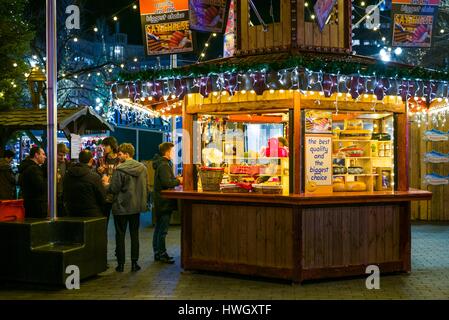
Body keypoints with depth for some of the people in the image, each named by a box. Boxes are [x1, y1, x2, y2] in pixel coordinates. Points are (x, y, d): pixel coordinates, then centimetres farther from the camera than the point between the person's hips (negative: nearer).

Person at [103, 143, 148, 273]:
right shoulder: (142, 168, 2)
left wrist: (107, 183, 4)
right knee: (134, 234, 10)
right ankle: (134, 263, 12)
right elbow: (145, 188, 7)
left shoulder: (120, 169, -16)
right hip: (136, 207, 4)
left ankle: (121, 263, 10)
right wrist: (143, 202, 16)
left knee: (120, 235, 6)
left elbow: (114, 189, -15)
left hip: (121, 207, -4)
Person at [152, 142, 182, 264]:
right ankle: (162, 254, 2)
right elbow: (167, 182, -26)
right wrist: (178, 181, -12)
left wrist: (176, 179, 8)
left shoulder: (161, 163, 15)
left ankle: (157, 253, 23)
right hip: (164, 202, -11)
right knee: (163, 230, -4)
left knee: (158, 228, 15)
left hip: (160, 202, 11)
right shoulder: (164, 165, -17)